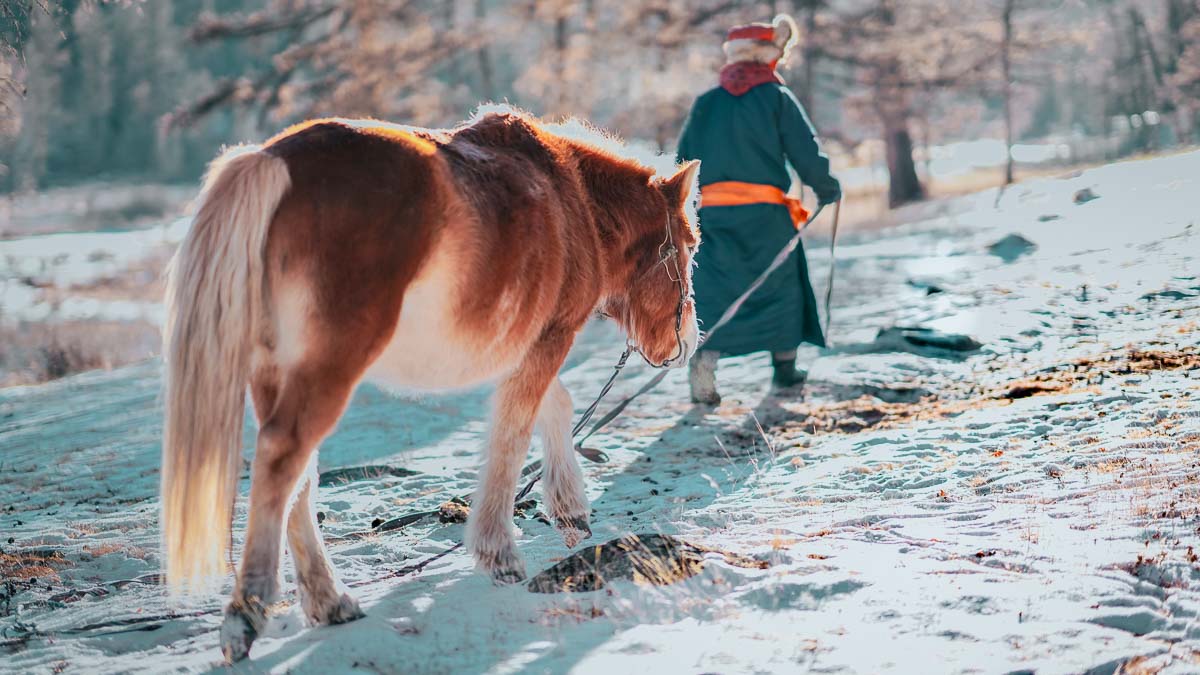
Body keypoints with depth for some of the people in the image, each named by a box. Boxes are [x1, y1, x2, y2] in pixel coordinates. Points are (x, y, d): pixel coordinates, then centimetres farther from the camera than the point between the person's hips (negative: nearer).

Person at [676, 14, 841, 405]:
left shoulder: (705, 104, 9)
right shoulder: (777, 98, -1)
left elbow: (684, 162, 11)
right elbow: (806, 152, -4)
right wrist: (827, 190, 12)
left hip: (711, 210, 2)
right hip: (765, 211, -2)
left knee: (714, 293, 0)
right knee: (782, 286, 15)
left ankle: (704, 359, -21)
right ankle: (784, 366, 21)